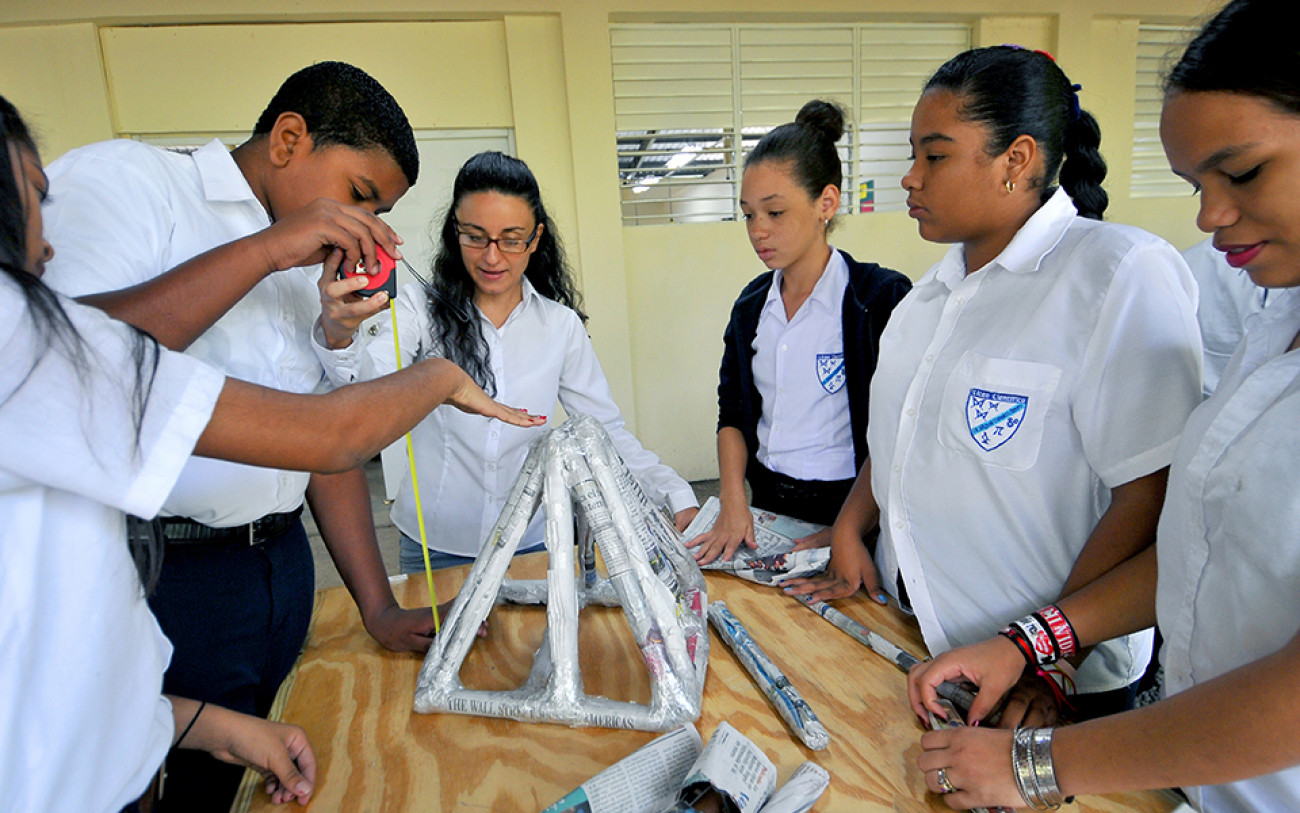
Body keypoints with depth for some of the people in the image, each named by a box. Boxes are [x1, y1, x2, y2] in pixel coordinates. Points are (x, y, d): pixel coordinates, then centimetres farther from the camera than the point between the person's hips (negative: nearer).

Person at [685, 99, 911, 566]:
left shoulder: (882, 297, -8)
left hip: (845, 506, -4)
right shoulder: (753, 304, 9)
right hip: (766, 504, 4)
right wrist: (733, 505, 0)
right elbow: (732, 415, 11)